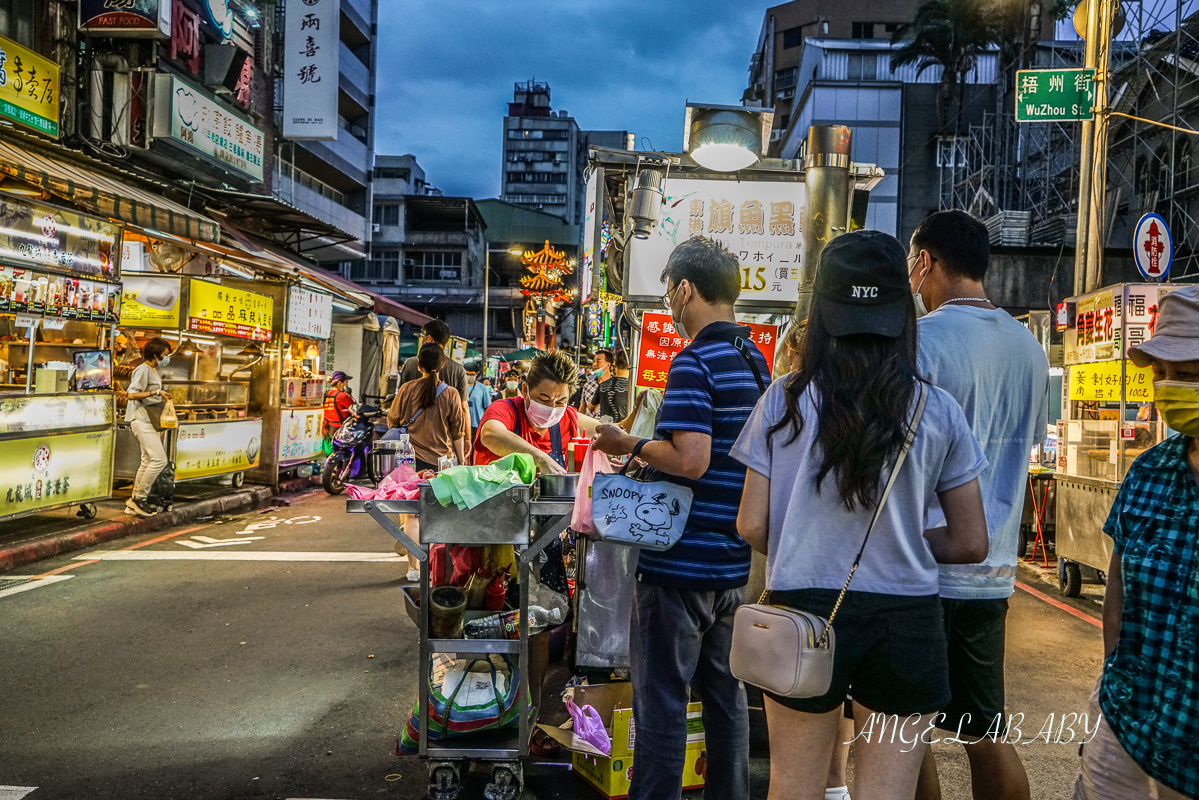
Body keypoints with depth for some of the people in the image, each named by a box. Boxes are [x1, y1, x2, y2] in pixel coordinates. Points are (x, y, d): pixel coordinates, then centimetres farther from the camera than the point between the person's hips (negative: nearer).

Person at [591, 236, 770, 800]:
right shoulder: (757, 360, 11)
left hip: (682, 563, -9)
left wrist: (629, 445, -11)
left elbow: (691, 459, -26)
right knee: (725, 691, 18)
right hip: (736, 562, 9)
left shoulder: (694, 362, -17)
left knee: (662, 697, 2)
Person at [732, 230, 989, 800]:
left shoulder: (783, 401, -5)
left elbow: (752, 527, -5)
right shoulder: (938, 412, -3)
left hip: (802, 611, 0)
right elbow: (971, 544, 2)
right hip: (906, 621, 1)